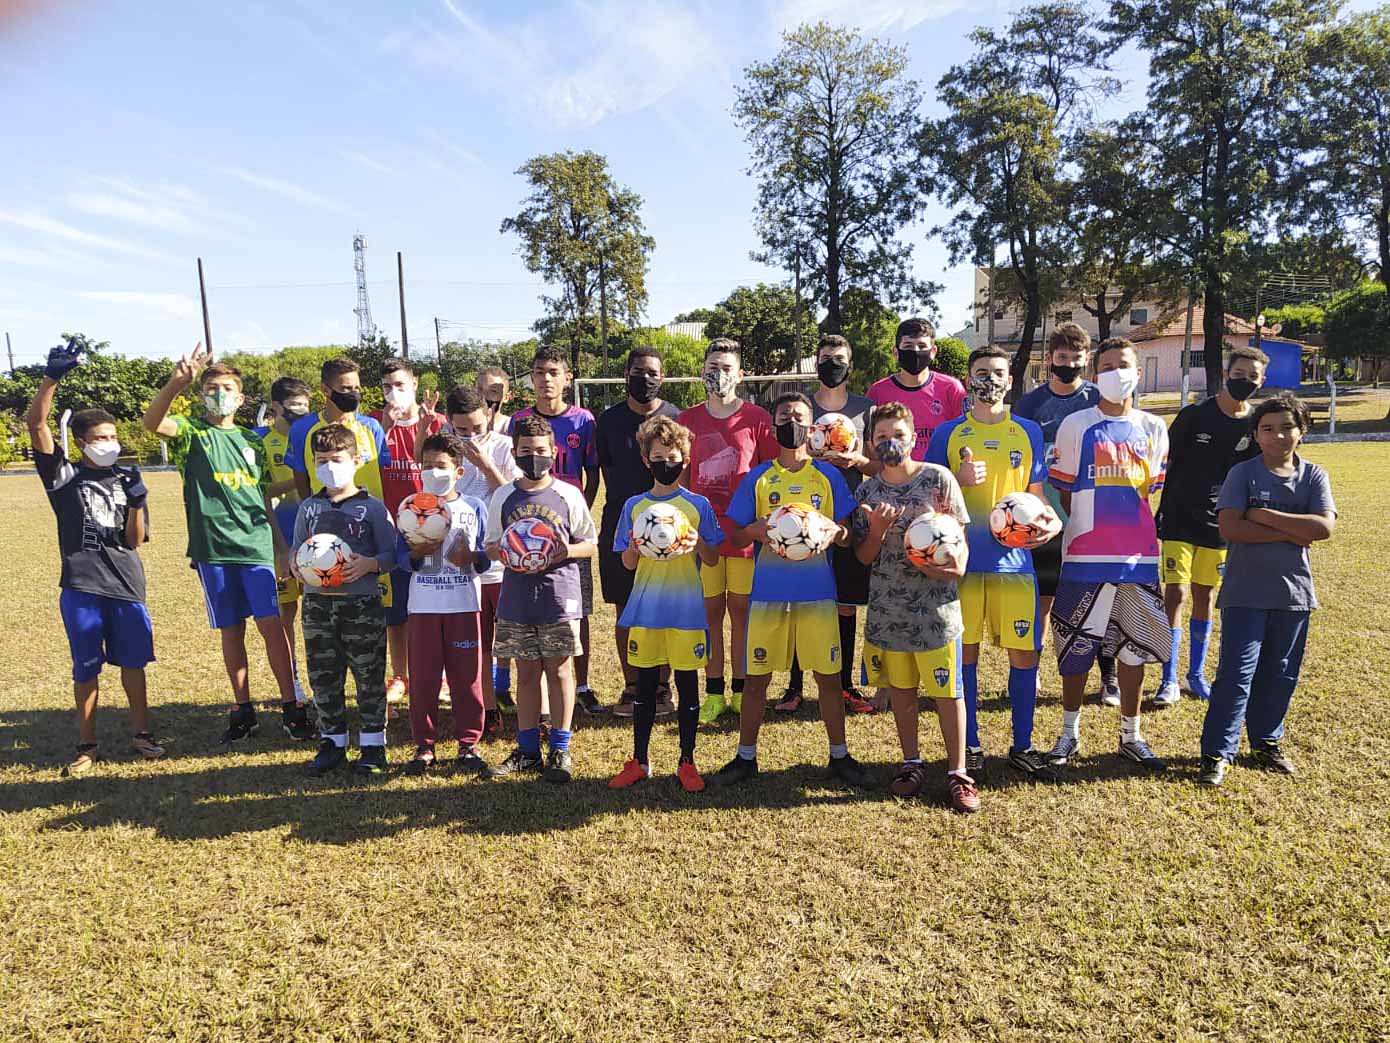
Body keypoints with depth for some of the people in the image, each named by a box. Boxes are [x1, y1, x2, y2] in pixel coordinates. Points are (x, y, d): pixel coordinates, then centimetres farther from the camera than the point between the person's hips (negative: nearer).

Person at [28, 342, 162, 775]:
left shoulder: (127, 479, 8)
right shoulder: (64, 475, 2)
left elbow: (134, 539, 2)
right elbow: (36, 424, -11)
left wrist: (136, 501, -14)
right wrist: (52, 377, -21)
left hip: (126, 584, 2)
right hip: (80, 586, -2)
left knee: (133, 660, 9)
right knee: (86, 667, 6)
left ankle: (141, 733, 22)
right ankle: (87, 745, 19)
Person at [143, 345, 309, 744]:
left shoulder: (252, 441, 13)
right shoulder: (192, 432, 4)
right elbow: (152, 422, -20)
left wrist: (281, 546, 11)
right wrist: (177, 382, -35)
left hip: (255, 545, 1)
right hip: (212, 548, -1)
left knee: (271, 624, -4)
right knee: (231, 630, 7)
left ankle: (291, 707, 4)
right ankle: (242, 711, 19)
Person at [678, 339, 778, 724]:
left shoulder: (757, 418, 0)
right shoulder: (687, 420, 6)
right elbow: (681, 477, 11)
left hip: (746, 531, -1)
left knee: (741, 609, 5)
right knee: (711, 611, 6)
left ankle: (741, 691, 17)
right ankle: (714, 693, 16)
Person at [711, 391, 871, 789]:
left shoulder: (829, 476, 5)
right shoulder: (758, 477, 5)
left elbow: (847, 536, 5)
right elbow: (737, 533, 6)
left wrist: (829, 526, -16)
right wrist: (760, 529, -15)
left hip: (817, 592, 0)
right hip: (768, 592, 0)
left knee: (828, 676, 5)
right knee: (756, 676, 5)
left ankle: (839, 756, 21)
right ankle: (746, 756, 19)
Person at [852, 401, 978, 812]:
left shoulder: (938, 478, -3)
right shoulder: (866, 493, 3)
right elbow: (864, 556, 4)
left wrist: (956, 562, -17)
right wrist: (878, 529, -14)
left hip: (935, 606, -3)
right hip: (887, 609, 3)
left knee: (947, 689, 2)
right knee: (900, 687, 13)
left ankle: (958, 773, 14)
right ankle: (912, 763, 29)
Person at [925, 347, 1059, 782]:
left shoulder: (1029, 432, 10)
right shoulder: (948, 433, 5)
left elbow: (1036, 495, 13)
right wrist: (960, 480, -13)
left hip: (1014, 558, 2)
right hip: (962, 558, -1)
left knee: (1024, 652, 3)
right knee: (965, 651, 4)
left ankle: (1022, 746, 19)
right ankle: (970, 747, 17)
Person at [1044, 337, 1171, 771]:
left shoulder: (1153, 428, 9)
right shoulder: (1076, 425, -1)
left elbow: (1154, 490, 15)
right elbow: (1063, 490, 2)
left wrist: (1141, 531, 7)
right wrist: (1092, 526, -1)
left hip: (1139, 555, 3)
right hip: (1086, 555, -3)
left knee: (1134, 646, 10)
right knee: (1077, 646, 4)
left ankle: (1130, 735, 24)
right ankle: (1069, 731, 19)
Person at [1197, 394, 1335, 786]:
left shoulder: (1314, 476, 3)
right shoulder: (1243, 473, -5)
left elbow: (1324, 527, -12)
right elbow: (1230, 528, -17)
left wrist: (1266, 516, -15)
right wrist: (1292, 533, -15)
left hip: (1294, 591, 4)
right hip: (1245, 592, -3)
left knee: (1279, 673, 14)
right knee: (1237, 673, -5)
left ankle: (1266, 742, 31)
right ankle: (1217, 753, 1)